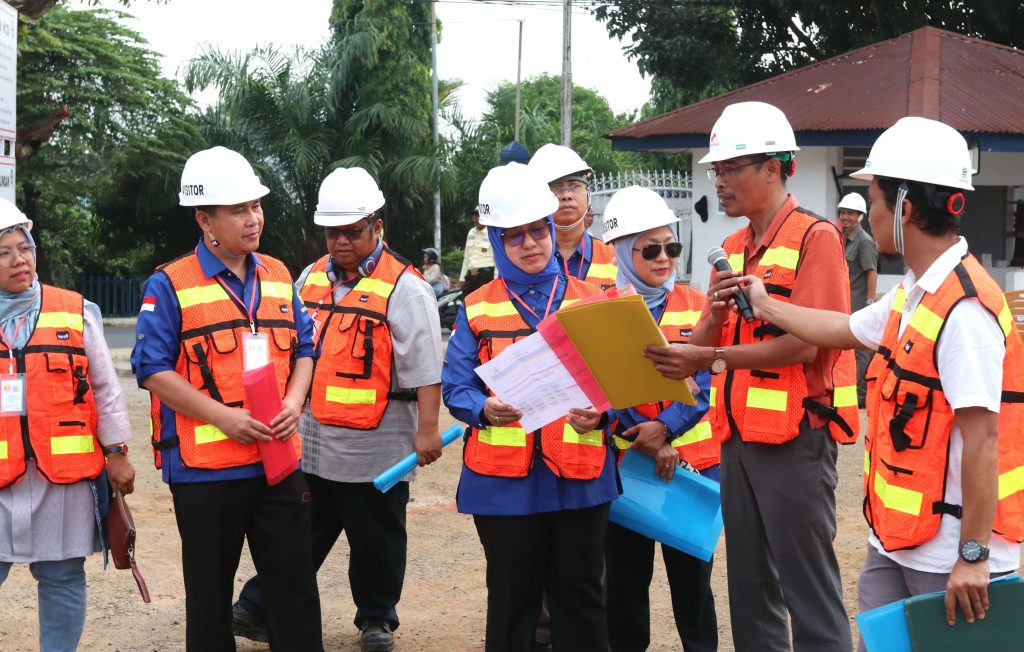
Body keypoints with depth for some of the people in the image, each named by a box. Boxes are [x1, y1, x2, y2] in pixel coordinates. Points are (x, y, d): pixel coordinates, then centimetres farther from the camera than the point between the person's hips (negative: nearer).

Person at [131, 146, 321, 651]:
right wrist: (224, 417, -18)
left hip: (278, 460, 5)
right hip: (204, 466, -4)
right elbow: (152, 369, -10)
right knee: (210, 591, 8)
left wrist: (293, 402, -4)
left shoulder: (277, 277, 10)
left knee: (295, 584, 8)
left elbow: (303, 347, 16)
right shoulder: (170, 286, -7)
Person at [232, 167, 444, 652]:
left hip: (374, 444, -5)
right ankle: (259, 607, 21)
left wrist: (428, 430, -17)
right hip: (309, 438, 5)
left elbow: (424, 369, -13)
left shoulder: (403, 288, -9)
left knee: (374, 538, 8)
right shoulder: (312, 278, 10)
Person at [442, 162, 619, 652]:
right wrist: (485, 409, -21)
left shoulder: (591, 301, 7)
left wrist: (599, 412, -15)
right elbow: (455, 386, 0)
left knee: (579, 594, 6)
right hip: (504, 478, 0)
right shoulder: (477, 309, 5)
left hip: (581, 475, 1)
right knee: (511, 596, 8)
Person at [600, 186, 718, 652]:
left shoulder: (697, 306, 2)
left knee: (692, 575, 5)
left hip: (692, 460, 0)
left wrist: (665, 427, -18)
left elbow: (705, 382, -4)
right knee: (625, 577, 8)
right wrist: (645, 440, -15)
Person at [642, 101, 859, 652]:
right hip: (739, 436, 8)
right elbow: (708, 341, 12)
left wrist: (710, 358, -20)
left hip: (795, 440, -8)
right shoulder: (732, 249, 13)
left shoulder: (814, 238, -10)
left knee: (808, 589, -4)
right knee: (749, 588, 15)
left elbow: (803, 345, -19)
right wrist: (716, 314, -9)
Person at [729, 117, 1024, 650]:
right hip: (895, 538, 9)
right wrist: (764, 306, 37)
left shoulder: (964, 308, -21)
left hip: (949, 552, -9)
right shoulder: (913, 295, 8)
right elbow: (843, 330, 26)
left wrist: (973, 556, -23)